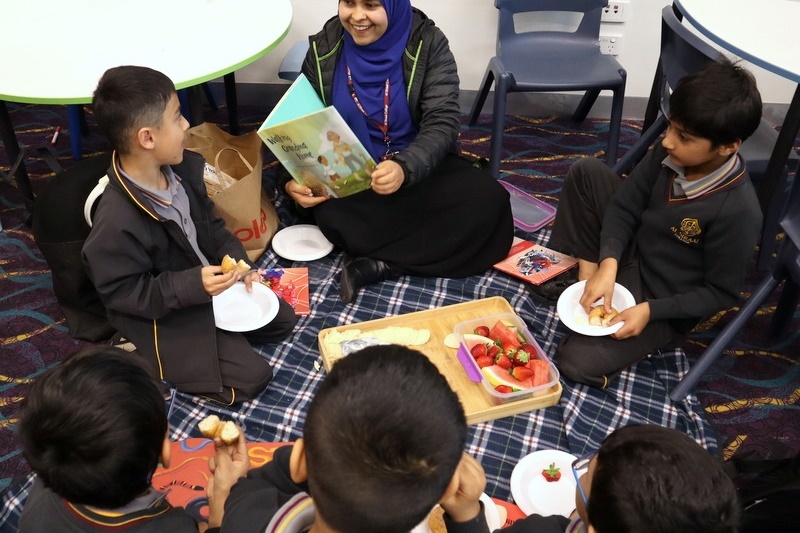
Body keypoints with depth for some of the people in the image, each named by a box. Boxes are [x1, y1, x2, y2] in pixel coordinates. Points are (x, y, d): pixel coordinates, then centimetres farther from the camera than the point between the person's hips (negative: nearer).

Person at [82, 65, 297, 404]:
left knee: (283, 319, 13)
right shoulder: (116, 222, -33)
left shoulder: (184, 168, -10)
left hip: (211, 277, 8)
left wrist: (237, 261, -9)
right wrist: (192, 285, -31)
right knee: (251, 376, -9)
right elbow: (121, 292, -24)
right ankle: (148, 357, 4)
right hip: (163, 314, -8)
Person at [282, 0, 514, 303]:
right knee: (331, 216, -34)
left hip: (419, 169, 1)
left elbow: (443, 123, -19)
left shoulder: (427, 43, -10)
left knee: (488, 200, -26)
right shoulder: (324, 47, -4)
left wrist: (405, 167, -40)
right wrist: (292, 179, -22)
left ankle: (377, 264, -24)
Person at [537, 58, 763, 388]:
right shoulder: (670, 153, -16)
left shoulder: (737, 212, -31)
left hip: (661, 302, -6)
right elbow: (625, 206, -6)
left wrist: (651, 311, -26)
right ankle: (586, 274, -1)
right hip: (630, 255, 6)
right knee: (586, 172, -3)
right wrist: (608, 264, -22)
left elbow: (722, 293, -19)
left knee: (577, 362, -21)